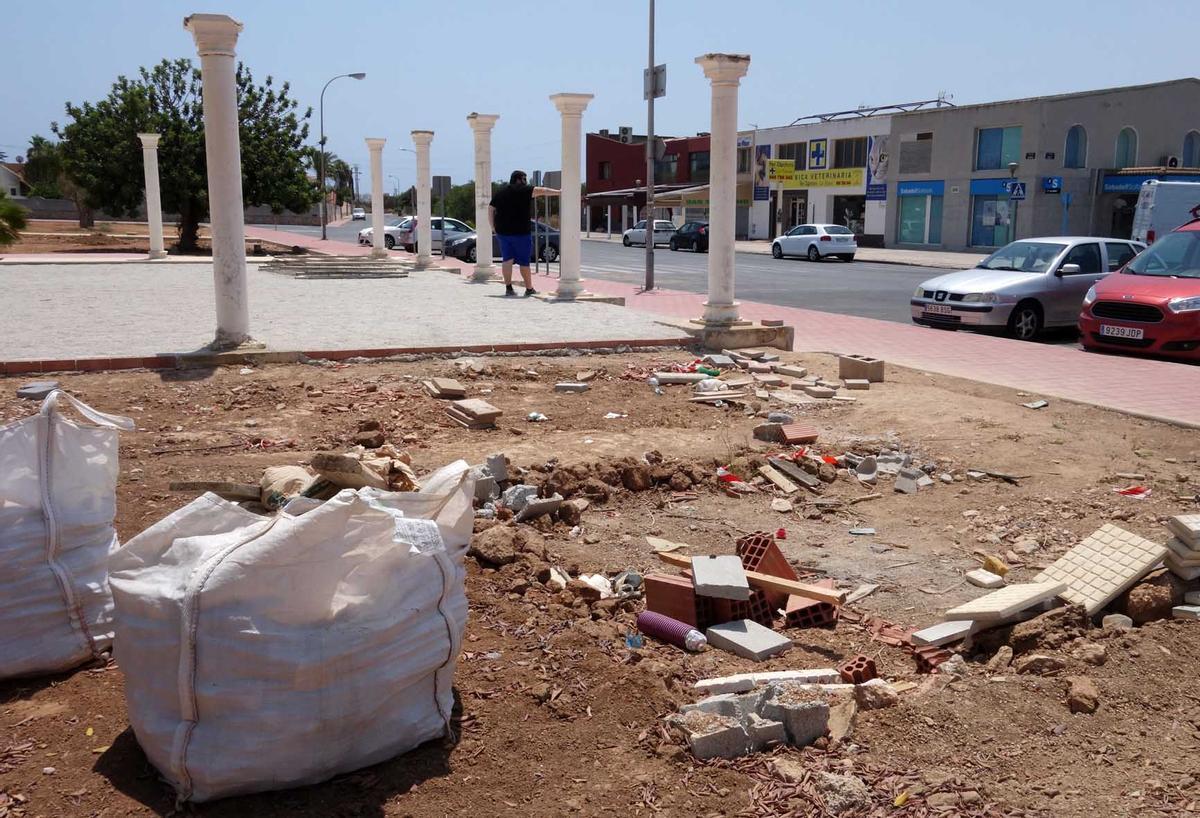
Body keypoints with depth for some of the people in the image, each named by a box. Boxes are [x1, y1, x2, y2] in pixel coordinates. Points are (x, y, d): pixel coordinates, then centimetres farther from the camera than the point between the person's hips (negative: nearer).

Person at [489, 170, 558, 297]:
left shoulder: (500, 192, 13)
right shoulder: (523, 191, -5)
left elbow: (490, 209, 12)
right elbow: (542, 191, -10)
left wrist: (493, 227, 14)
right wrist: (559, 192, -9)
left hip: (502, 231, 5)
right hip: (520, 232, -5)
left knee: (507, 259, 6)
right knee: (524, 261, 3)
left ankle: (508, 287, -1)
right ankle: (529, 288, 12)